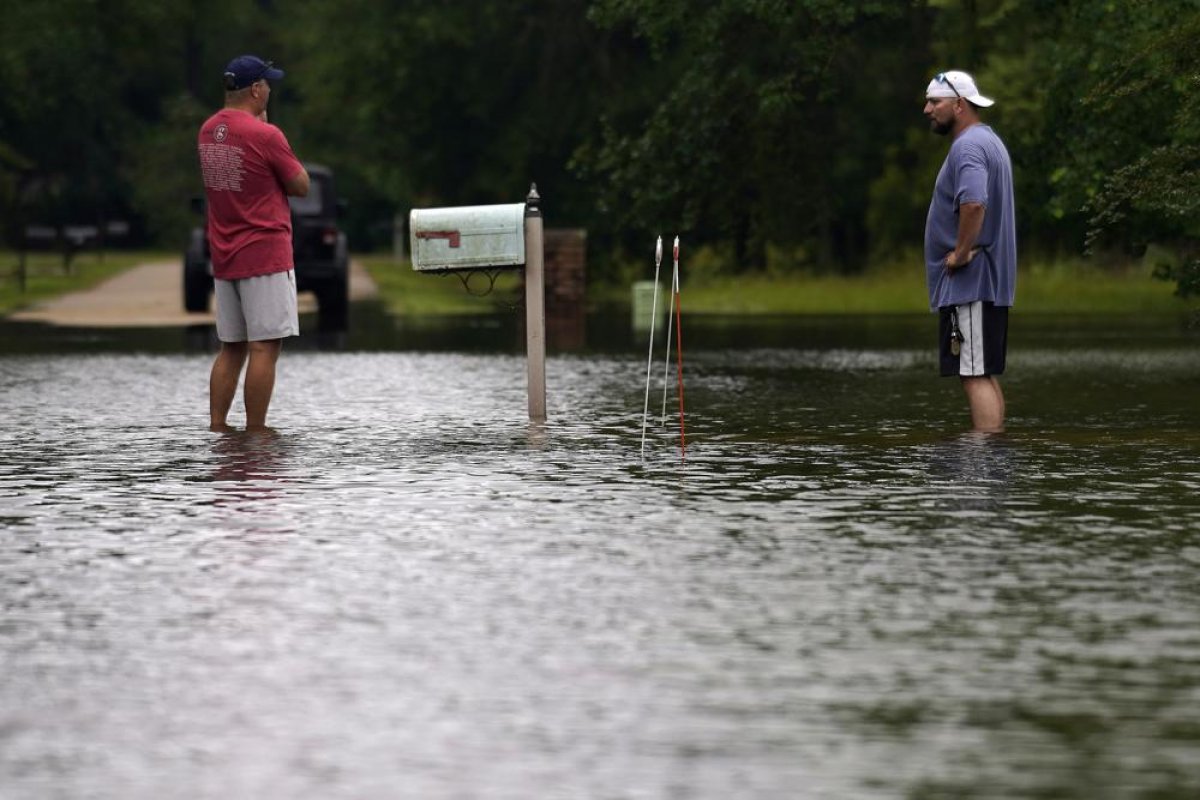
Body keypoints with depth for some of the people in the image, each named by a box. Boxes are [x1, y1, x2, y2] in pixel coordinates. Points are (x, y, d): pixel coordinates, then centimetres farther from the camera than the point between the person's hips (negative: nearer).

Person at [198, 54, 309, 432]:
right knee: (265, 347, -5)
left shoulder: (207, 131, 8)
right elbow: (301, 186, -6)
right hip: (265, 255, -8)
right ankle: (256, 434, -6)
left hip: (223, 257, 8)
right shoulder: (265, 135, -15)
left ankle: (216, 427, 11)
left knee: (231, 348, 14)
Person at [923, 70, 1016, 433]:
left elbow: (973, 203, -33)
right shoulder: (990, 141, 20)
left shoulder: (968, 147, -15)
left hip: (969, 281, -11)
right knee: (984, 375, 14)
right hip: (990, 281, 11)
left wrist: (961, 253, -22)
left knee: (975, 375, -11)